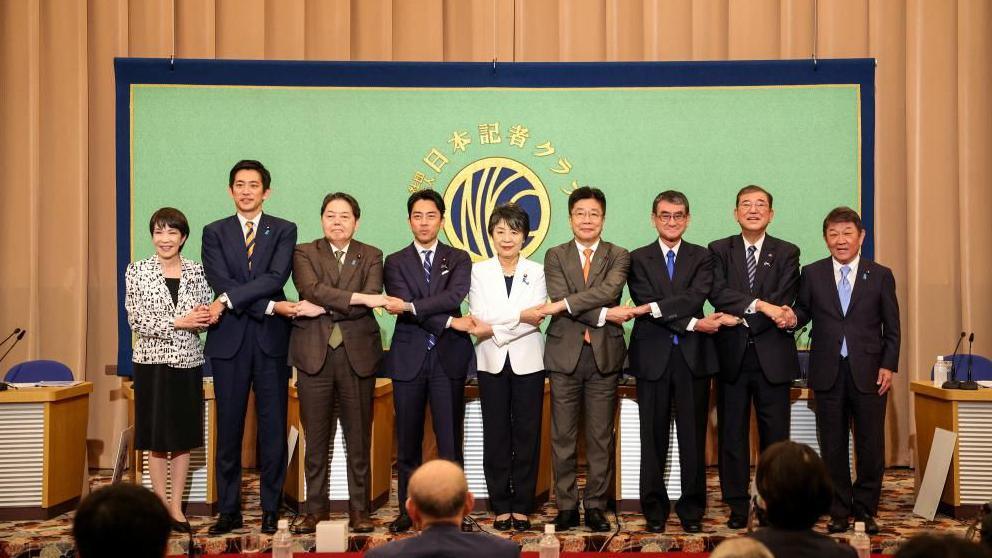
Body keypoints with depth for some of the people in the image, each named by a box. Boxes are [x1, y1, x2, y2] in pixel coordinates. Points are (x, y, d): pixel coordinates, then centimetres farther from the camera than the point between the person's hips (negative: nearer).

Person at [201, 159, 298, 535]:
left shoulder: (284, 231, 6)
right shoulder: (215, 233, 8)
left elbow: (276, 278, -9)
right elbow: (221, 282, -6)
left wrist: (229, 300, -16)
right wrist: (270, 306, -15)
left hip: (271, 339, 0)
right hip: (230, 339, 1)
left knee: (273, 427, 3)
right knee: (229, 427, 5)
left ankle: (270, 509, 13)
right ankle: (229, 510, 15)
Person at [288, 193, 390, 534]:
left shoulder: (371, 257, 10)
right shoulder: (304, 254, 10)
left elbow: (371, 304, -6)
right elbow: (312, 289, -11)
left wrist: (324, 309, -12)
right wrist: (358, 297, -17)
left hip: (357, 355, 0)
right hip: (315, 355, 0)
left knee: (359, 439, 4)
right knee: (316, 439, 4)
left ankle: (359, 510, 12)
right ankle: (316, 509, 14)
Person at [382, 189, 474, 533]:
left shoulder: (459, 259, 9)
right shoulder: (396, 262, 9)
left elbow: (455, 295, -11)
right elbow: (403, 305, -7)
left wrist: (411, 307, -18)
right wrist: (450, 322, -13)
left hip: (449, 358, -1)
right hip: (409, 359, 1)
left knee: (450, 440, 0)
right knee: (408, 442, 6)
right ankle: (409, 510, 16)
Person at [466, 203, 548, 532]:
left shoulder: (536, 272, 5)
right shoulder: (479, 272, 6)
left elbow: (536, 319, -8)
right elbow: (480, 318, -7)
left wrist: (494, 329, -15)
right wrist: (520, 316, -16)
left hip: (527, 362, 0)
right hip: (492, 362, 0)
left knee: (527, 434, 1)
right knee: (495, 434, 3)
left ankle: (522, 507, 10)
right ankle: (501, 507, 12)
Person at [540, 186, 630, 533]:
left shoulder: (618, 256, 7)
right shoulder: (555, 256, 7)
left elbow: (610, 290, -14)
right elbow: (559, 299, -8)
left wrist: (565, 304, -19)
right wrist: (603, 314, -15)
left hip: (604, 356, 0)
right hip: (565, 355, 0)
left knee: (601, 438, 5)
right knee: (563, 437, 4)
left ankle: (595, 507, 15)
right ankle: (567, 507, 14)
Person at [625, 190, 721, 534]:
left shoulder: (702, 257, 9)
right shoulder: (638, 259, 7)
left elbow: (697, 296, -9)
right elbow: (644, 304, -7)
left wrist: (653, 307, -18)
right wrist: (692, 324, -13)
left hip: (693, 356, 1)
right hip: (653, 356, 0)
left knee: (693, 437, 4)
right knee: (653, 438, 5)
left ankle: (691, 509, 15)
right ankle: (654, 509, 15)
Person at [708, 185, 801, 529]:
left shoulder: (787, 253, 6)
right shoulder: (719, 250, 7)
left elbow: (783, 302, -6)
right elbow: (717, 292, -9)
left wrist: (740, 317, -13)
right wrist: (759, 304, -20)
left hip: (772, 358, 0)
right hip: (732, 357, 1)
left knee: (775, 436, 3)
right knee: (732, 434, 5)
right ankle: (737, 507, 13)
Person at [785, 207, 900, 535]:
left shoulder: (880, 276, 5)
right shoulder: (811, 274, 6)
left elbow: (892, 328, 5)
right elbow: (804, 311, 8)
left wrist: (888, 366, -3)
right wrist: (793, 319, -15)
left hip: (869, 372, 0)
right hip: (828, 372, 1)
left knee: (871, 446, 4)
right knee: (833, 446, 7)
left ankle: (865, 510, 18)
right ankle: (839, 511, 17)